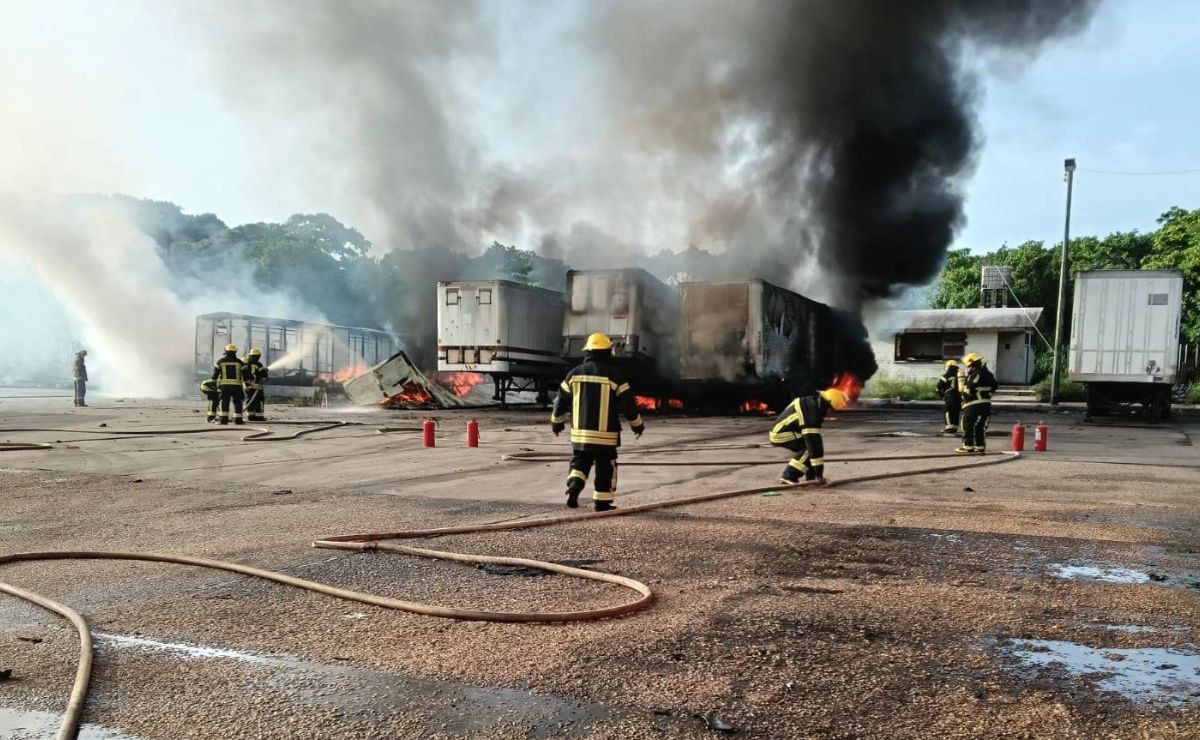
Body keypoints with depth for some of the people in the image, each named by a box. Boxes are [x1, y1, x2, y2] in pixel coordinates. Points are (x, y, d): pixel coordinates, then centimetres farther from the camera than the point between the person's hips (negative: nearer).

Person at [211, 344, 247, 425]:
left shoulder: (220, 361, 5)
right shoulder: (239, 362, 3)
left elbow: (215, 373, 6)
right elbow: (245, 374, 2)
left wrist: (214, 382, 16)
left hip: (224, 385, 1)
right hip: (237, 385, -1)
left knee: (224, 402, 3)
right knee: (237, 402, 4)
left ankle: (224, 419, -3)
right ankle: (238, 419, 1)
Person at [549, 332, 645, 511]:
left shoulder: (574, 373, 4)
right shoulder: (614, 375, -7)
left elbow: (561, 400, 10)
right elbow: (628, 402, -5)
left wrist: (556, 422, 24)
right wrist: (637, 424, 9)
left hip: (580, 432, 3)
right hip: (605, 433, -3)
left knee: (579, 462, 17)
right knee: (605, 467, 8)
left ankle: (573, 487, -5)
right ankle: (602, 502, 10)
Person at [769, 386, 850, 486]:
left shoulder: (816, 399, 0)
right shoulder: (812, 413, -29)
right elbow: (813, 441, -30)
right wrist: (819, 474, -27)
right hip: (780, 434, -10)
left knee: (814, 443, 6)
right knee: (810, 447, -18)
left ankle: (811, 477, 7)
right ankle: (788, 476, -13)